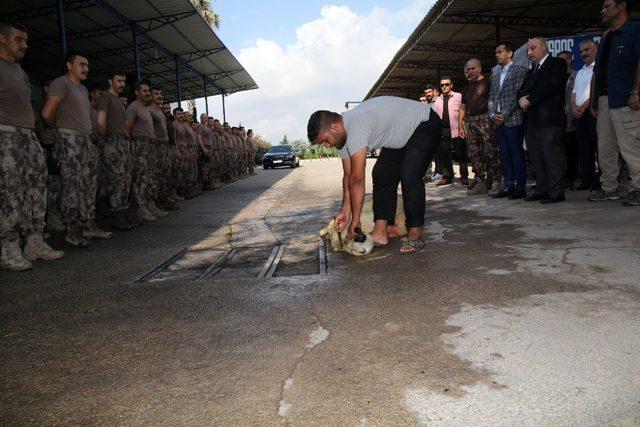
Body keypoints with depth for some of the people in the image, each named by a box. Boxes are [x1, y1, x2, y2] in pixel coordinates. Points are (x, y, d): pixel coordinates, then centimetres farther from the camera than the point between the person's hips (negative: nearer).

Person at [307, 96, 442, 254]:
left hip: (424, 125, -9)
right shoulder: (342, 133, -5)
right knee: (381, 174, -1)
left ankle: (415, 235, -13)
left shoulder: (356, 128, -35)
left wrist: (355, 220, -29)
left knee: (409, 177, -23)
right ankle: (381, 231, -3)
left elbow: (357, 179, -35)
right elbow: (348, 175, 0)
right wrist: (345, 209, -4)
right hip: (400, 136, 9)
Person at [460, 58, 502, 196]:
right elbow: (463, 108, 24)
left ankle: (496, 182, -5)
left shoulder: (487, 83, 1)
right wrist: (461, 126, 16)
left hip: (485, 119, -7)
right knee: (474, 153, 5)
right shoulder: (467, 88, 22)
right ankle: (480, 182, 10)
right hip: (470, 122, 7)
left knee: (491, 152, -9)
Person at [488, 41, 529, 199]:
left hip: (513, 120, -7)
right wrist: (492, 115, 0)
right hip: (497, 121, 7)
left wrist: (504, 115, -14)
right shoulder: (495, 76, 22)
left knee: (517, 153, -5)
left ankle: (520, 187, 0)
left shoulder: (520, 70, 1)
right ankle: (508, 186, 13)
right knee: (504, 155, 7)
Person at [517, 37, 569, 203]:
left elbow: (552, 85, -11)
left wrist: (530, 99, -10)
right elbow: (521, 91, 18)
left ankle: (556, 192, -5)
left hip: (549, 119, -8)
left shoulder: (557, 63, 4)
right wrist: (522, 99, -6)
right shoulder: (530, 72, 27)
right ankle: (542, 190, 13)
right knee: (536, 157, 7)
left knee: (552, 155, -9)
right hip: (531, 120, 8)